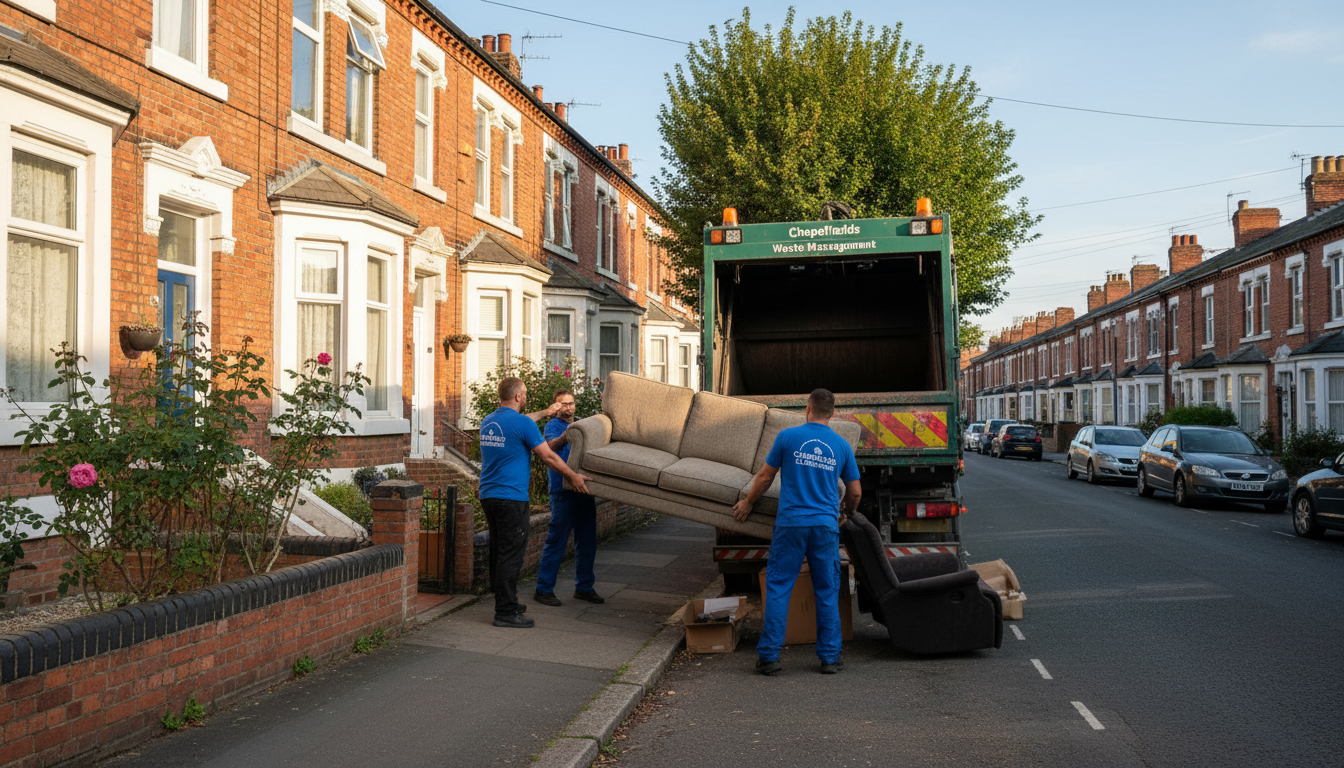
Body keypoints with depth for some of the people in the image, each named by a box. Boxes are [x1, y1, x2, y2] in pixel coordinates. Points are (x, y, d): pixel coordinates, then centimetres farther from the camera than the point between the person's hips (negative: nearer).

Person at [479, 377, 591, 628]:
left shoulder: (487, 422, 12)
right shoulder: (522, 423, -12)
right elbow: (548, 457, -8)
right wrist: (573, 476, 4)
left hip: (488, 495, 8)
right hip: (511, 496, -8)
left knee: (499, 552, 15)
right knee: (511, 554, -5)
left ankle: (505, 603, 24)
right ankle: (506, 612, -4)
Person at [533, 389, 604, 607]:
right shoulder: (553, 426, -3)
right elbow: (551, 446, -27)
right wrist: (566, 436, -44)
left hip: (585, 490, 7)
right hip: (563, 492, -7)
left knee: (587, 542, 11)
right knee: (556, 542, -6)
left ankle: (584, 587, 22)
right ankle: (543, 589, 1)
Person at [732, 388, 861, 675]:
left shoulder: (787, 437, -1)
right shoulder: (842, 446, 5)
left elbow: (765, 477, 6)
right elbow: (855, 493, 10)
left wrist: (747, 503, 21)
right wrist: (845, 513, 31)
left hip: (790, 523, -2)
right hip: (826, 525, 2)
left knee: (778, 588, 4)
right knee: (827, 592, 9)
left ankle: (769, 655, 4)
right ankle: (829, 657, 12)